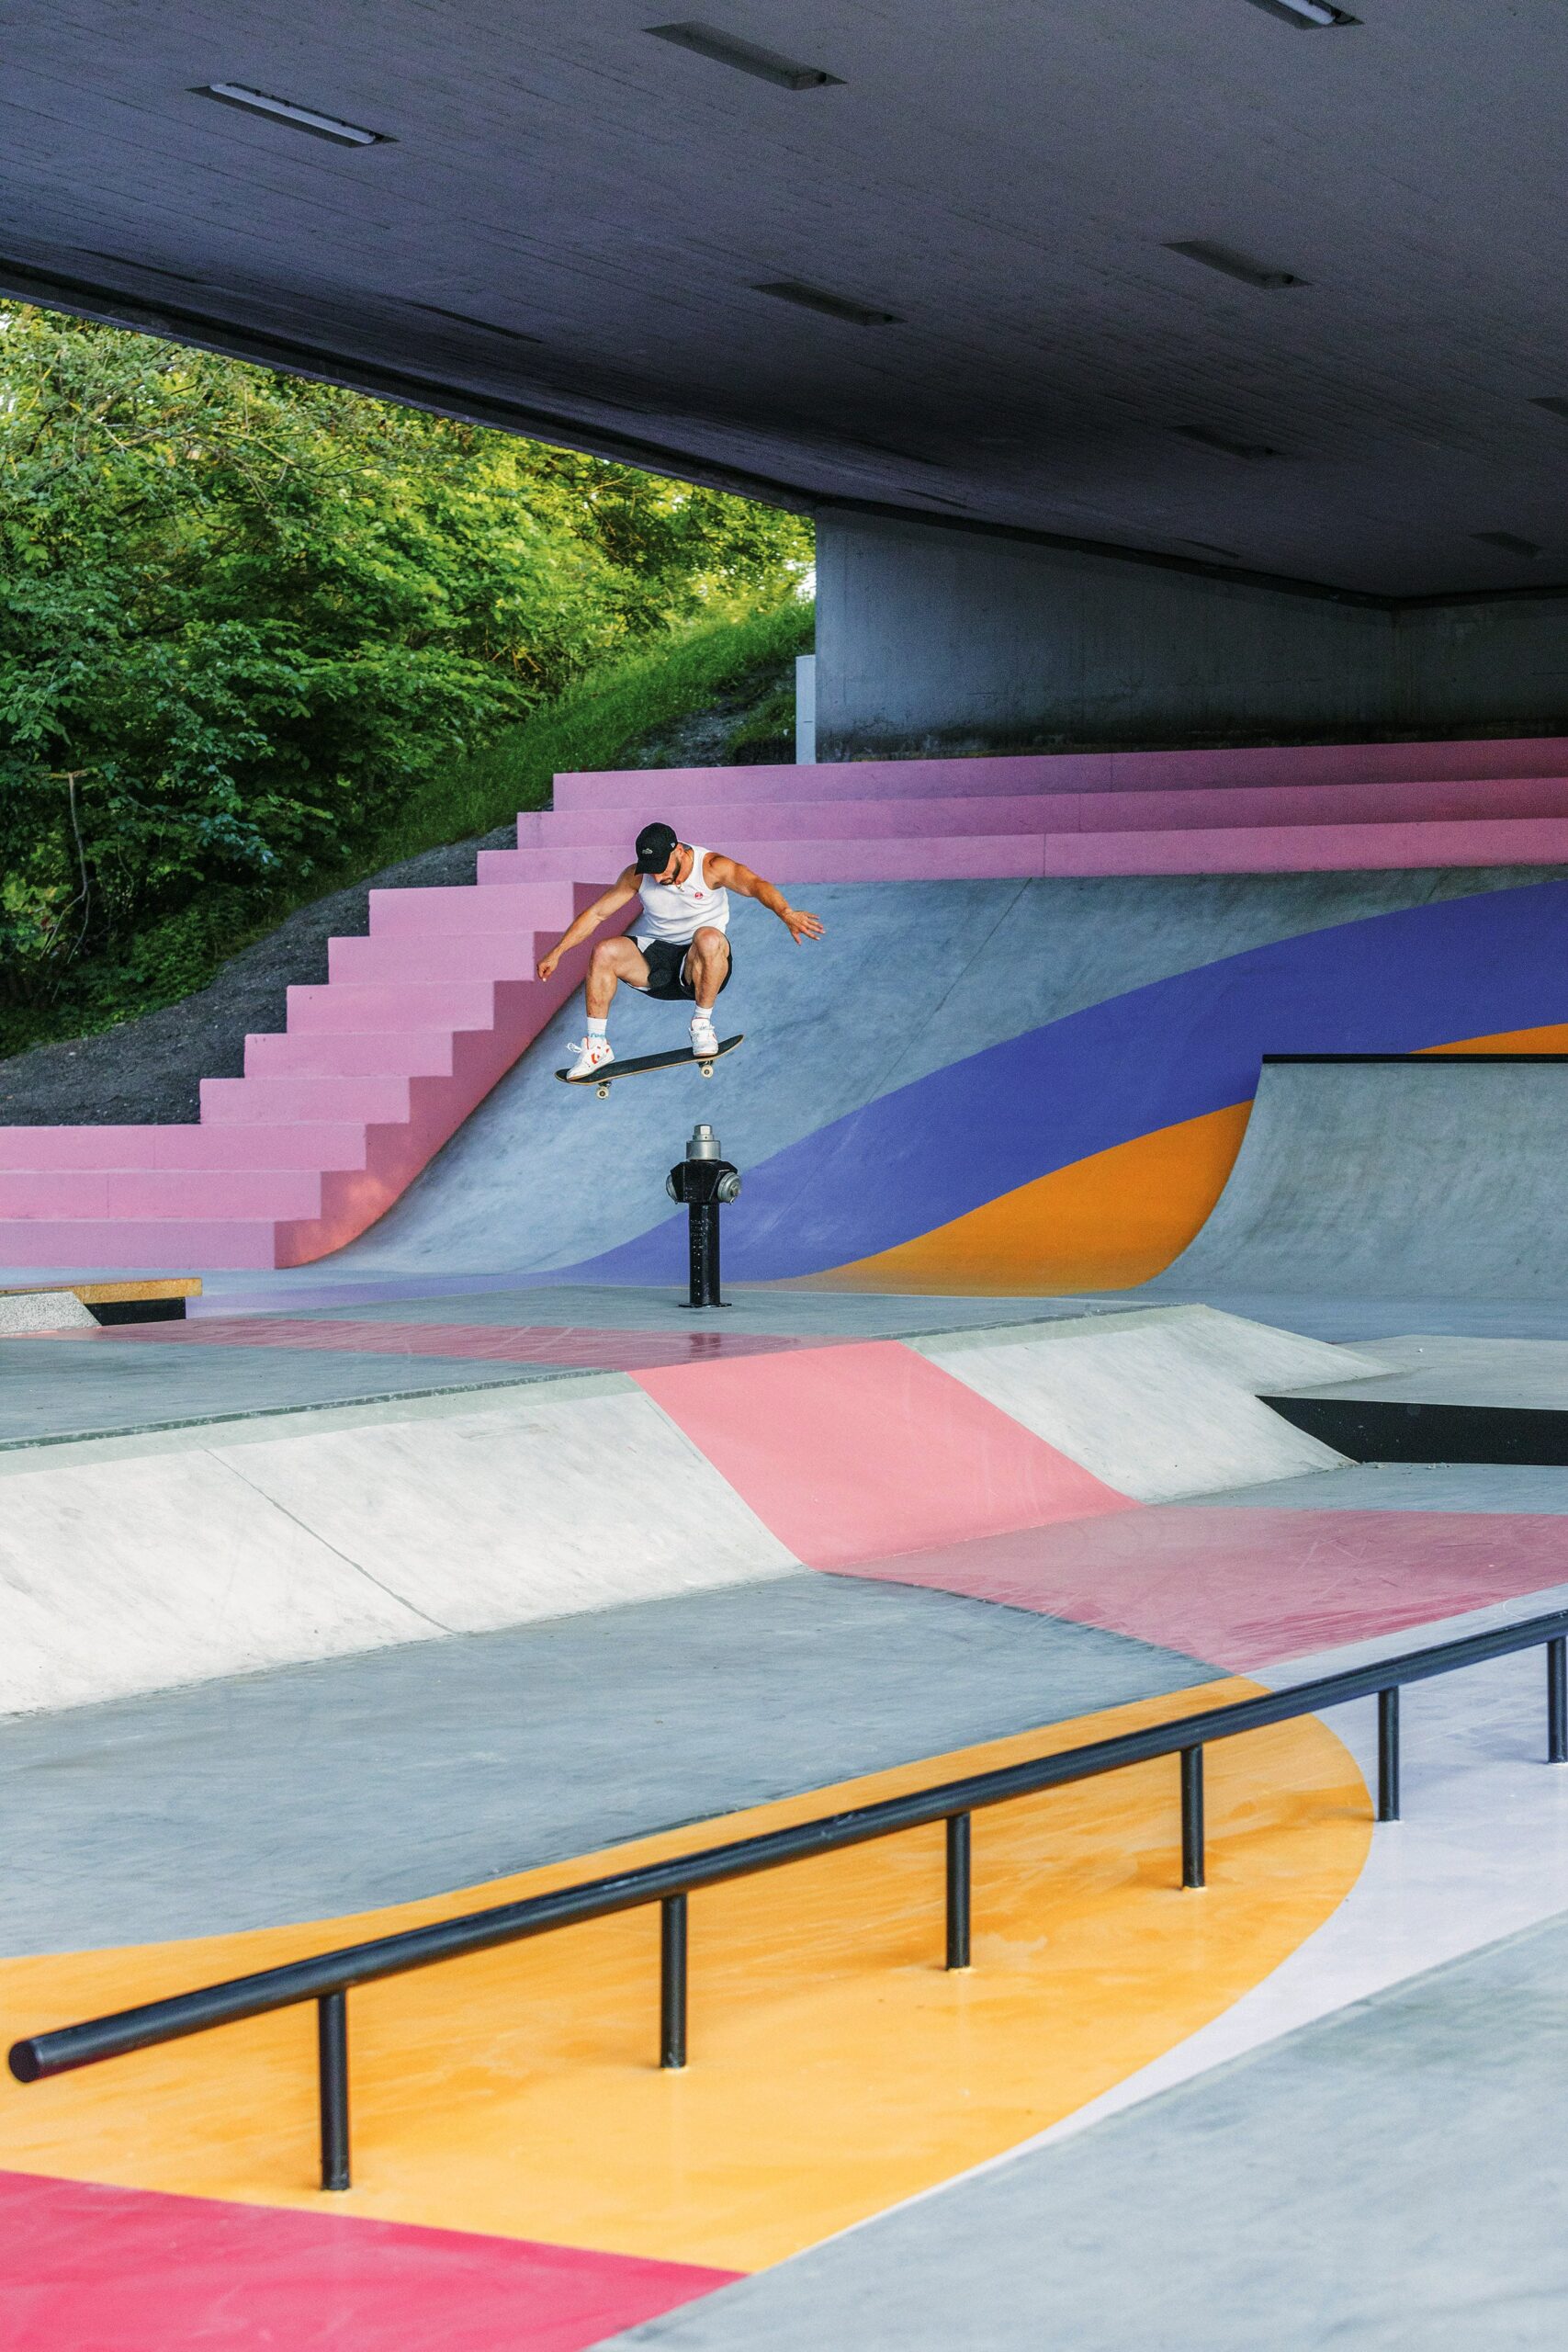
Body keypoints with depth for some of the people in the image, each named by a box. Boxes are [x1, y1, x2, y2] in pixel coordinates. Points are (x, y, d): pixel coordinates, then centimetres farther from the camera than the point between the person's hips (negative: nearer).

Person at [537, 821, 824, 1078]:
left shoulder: (711, 867, -16)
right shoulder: (637, 876, -4)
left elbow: (754, 885, -33)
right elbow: (596, 913, 4)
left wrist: (786, 913, -53)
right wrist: (556, 953, -1)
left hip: (701, 964, -3)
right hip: (653, 959, 3)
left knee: (709, 939, -38)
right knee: (604, 952, -24)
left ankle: (702, 1024, -22)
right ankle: (596, 1046, -14)